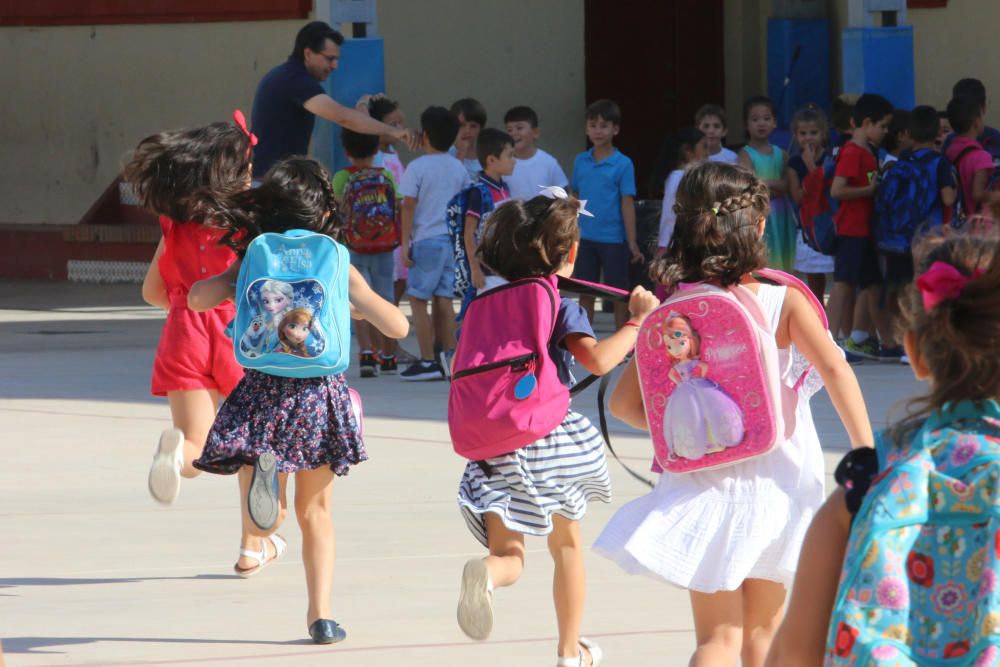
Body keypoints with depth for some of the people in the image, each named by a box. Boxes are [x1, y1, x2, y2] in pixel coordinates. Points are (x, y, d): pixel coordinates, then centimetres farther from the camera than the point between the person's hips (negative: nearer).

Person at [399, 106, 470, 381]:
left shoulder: (417, 167, -7)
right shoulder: (458, 168, 10)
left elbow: (408, 206, -10)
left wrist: (405, 243, -7)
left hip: (426, 240, -6)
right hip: (452, 240, 6)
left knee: (418, 300, 0)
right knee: (444, 300, 10)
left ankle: (428, 361, -5)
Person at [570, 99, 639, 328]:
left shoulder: (623, 165, -7)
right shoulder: (580, 162, 5)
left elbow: (627, 204, -7)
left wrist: (632, 243, -9)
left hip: (614, 240, -4)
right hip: (585, 238, 4)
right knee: (586, 293, 10)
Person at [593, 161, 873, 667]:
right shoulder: (784, 302, -10)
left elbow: (624, 403, -4)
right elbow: (834, 368, -23)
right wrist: (867, 455, -24)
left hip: (703, 486, 1)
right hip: (775, 482, -1)